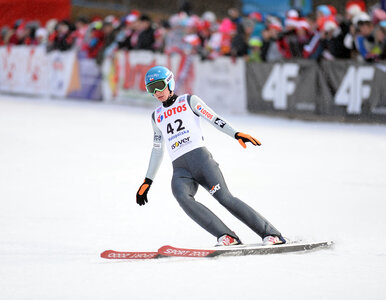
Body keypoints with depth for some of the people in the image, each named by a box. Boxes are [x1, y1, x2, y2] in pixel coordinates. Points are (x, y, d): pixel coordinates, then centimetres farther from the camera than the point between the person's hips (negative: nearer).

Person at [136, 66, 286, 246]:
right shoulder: (157, 116, 24)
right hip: (180, 170, 3)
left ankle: (271, 234, -12)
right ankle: (227, 237, -31)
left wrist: (236, 134, -12)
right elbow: (157, 150, 31)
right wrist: (148, 181, 28)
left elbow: (214, 119, 4)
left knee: (224, 198, -19)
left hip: (201, 158, -3)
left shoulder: (189, 101, 11)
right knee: (182, 197, -29)